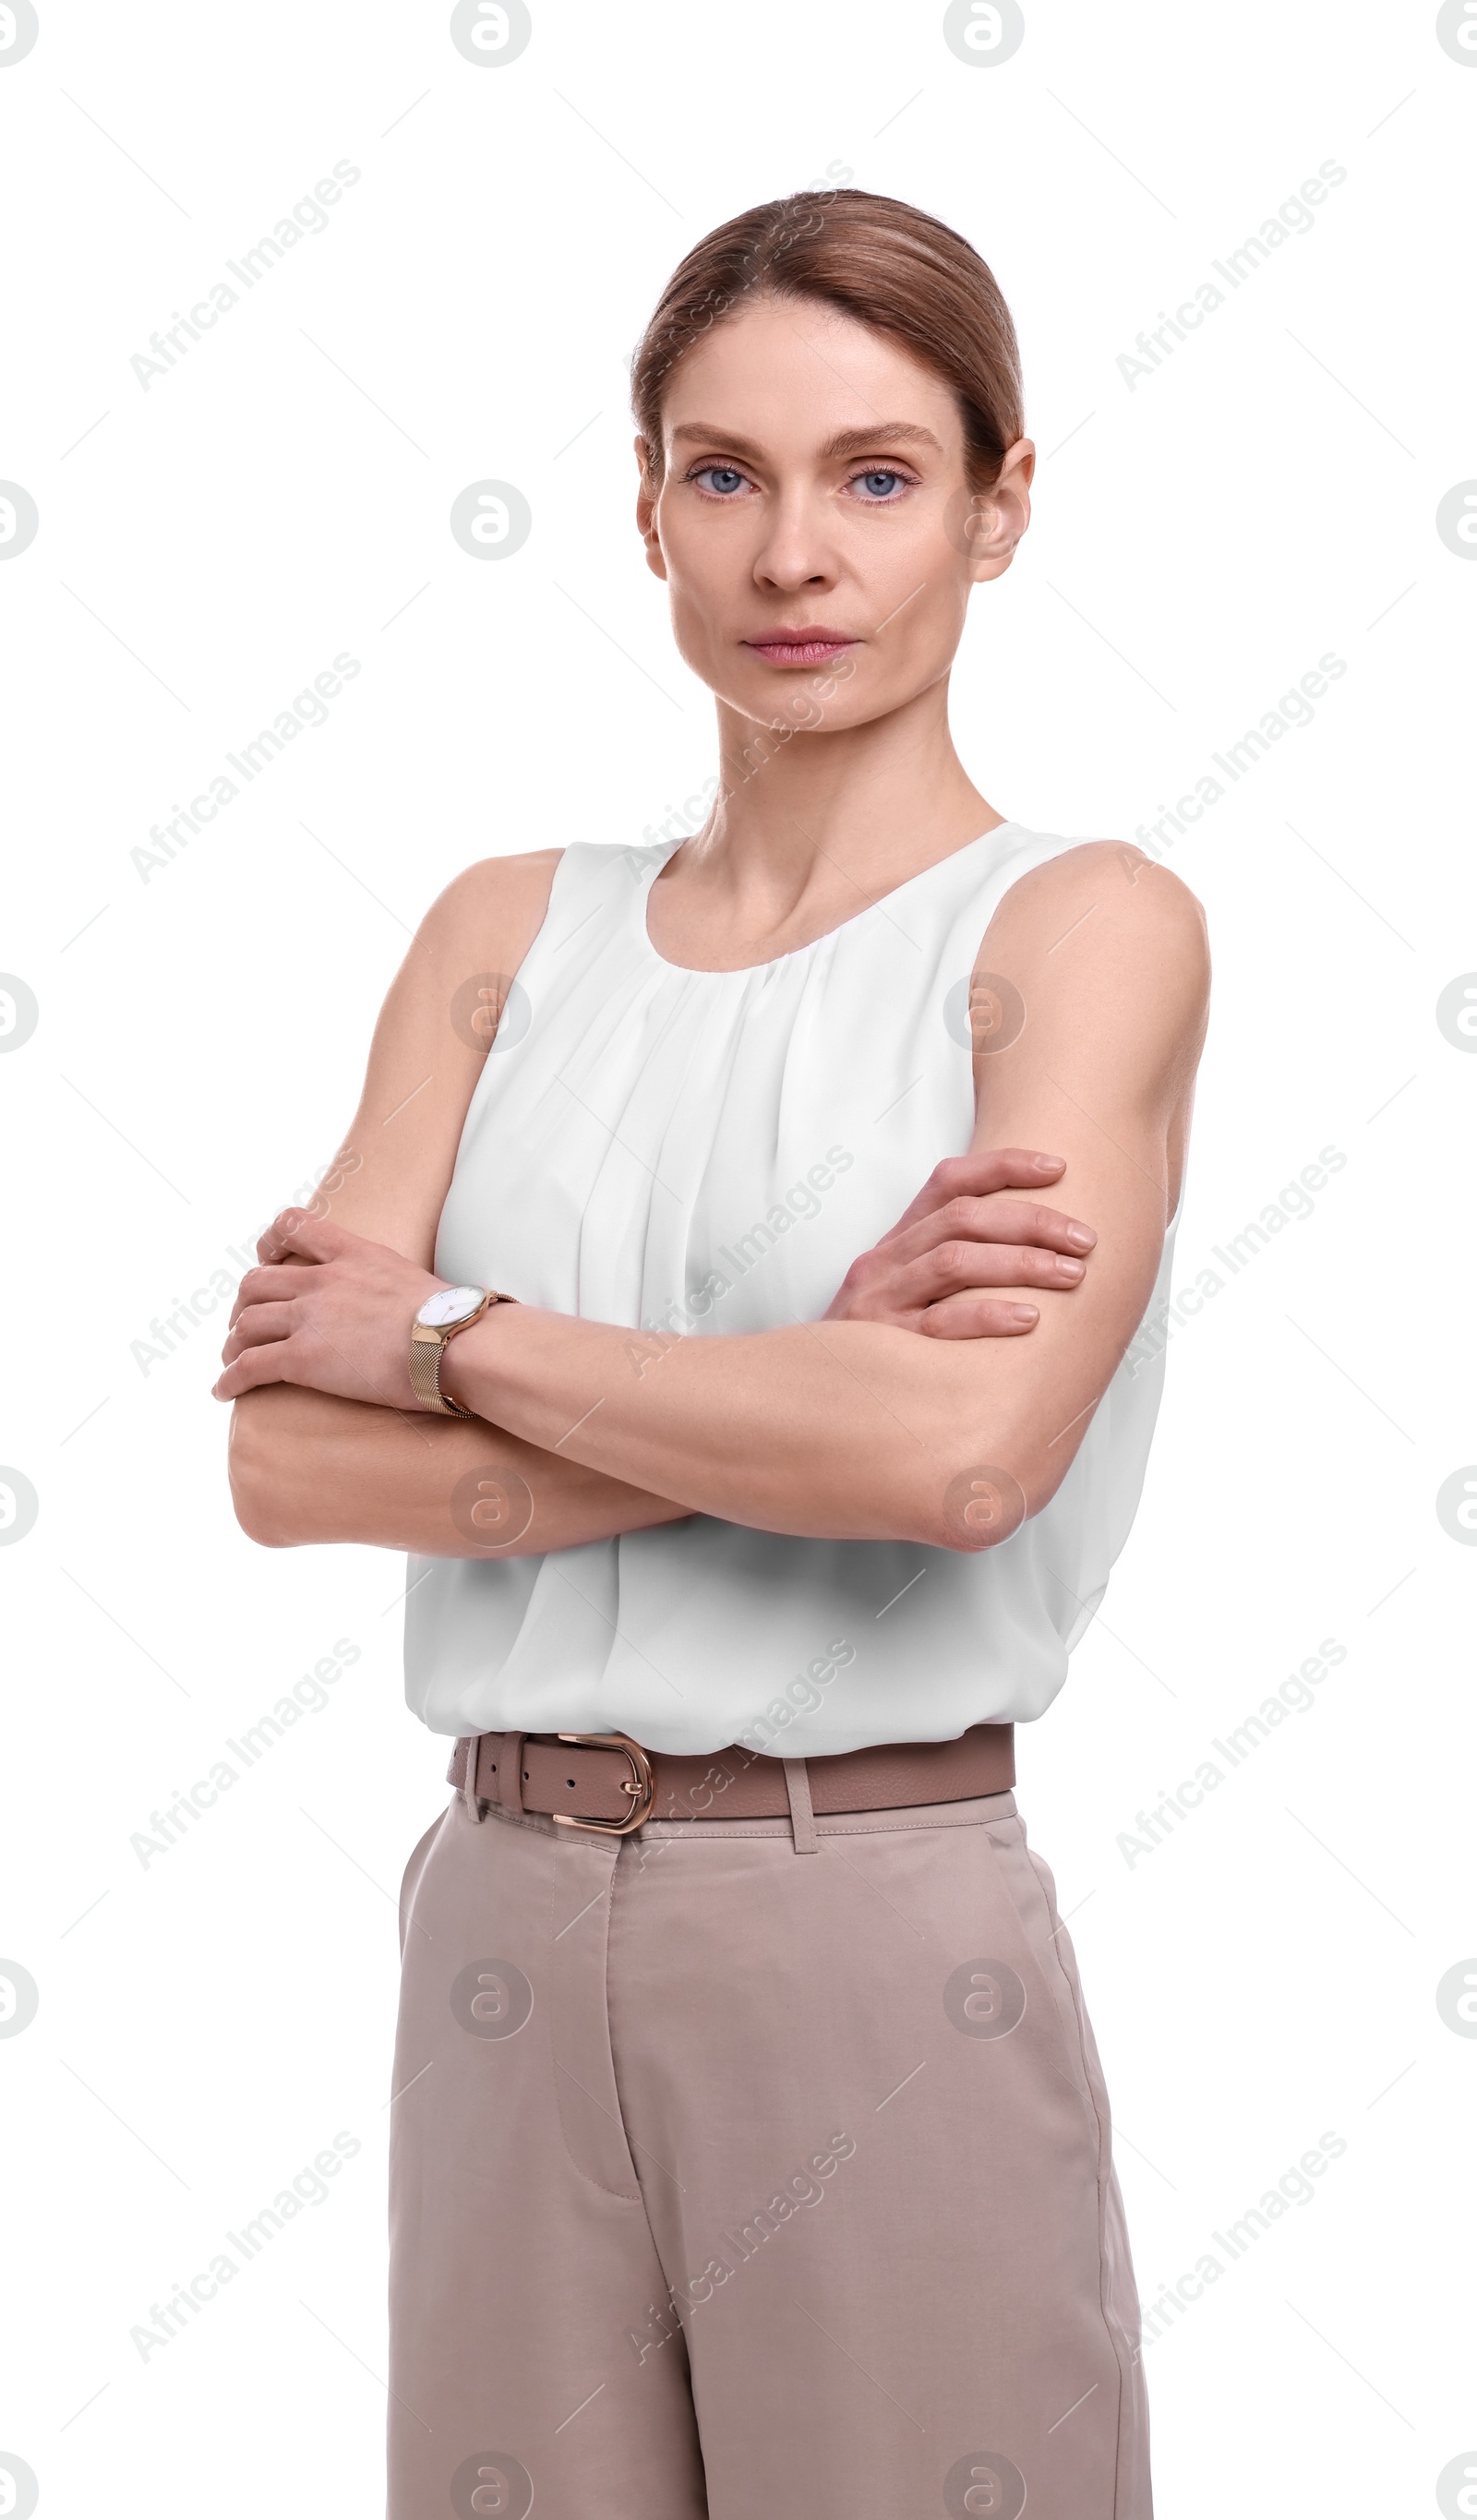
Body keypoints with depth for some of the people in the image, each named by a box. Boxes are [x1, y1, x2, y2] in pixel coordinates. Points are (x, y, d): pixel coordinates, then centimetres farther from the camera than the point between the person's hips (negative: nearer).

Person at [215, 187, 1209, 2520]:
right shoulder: (509, 932, 7)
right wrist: (819, 1377, -14)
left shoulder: (1083, 926, -4)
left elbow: (965, 1450, -21)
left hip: (881, 1937, -4)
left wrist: (451, 1335, -9)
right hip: (507, 1925, 4)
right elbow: (286, 1461, -4)